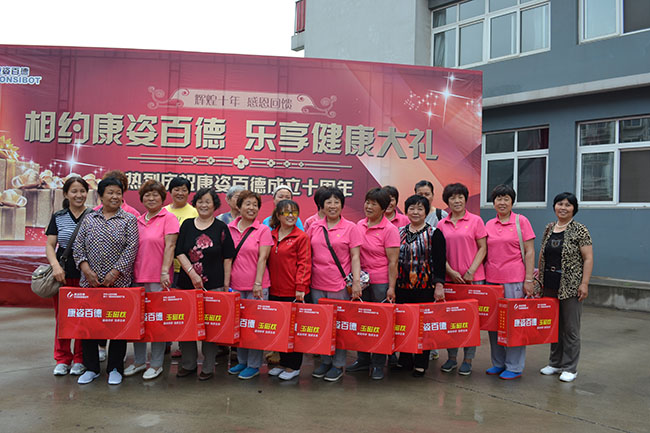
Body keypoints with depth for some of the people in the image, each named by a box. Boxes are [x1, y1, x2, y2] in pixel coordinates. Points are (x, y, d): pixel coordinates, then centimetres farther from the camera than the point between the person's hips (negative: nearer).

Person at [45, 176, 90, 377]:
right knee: (61, 317, 6)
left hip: (86, 275, -2)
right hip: (63, 273, 2)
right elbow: (50, 245, 4)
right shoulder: (58, 217, 8)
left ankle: (80, 360, 16)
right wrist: (55, 265, -14)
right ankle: (62, 359, 20)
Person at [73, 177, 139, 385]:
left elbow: (131, 248, -6)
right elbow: (78, 246, 8)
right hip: (90, 281, 3)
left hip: (119, 281, -3)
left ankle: (115, 368, 15)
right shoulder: (89, 219, 11)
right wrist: (86, 269, -6)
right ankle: (91, 368, 20)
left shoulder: (129, 220, 2)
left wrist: (115, 272, -13)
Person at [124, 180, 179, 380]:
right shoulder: (138, 220, 14)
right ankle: (139, 361, 25)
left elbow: (169, 246, -10)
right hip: (137, 277, 6)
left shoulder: (168, 218, -3)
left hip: (158, 279, -6)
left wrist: (164, 272, -17)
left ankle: (156, 364, 13)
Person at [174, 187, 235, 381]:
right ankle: (188, 364, 24)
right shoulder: (187, 225, 8)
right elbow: (179, 252, 2)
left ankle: (208, 367, 15)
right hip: (187, 284, 3)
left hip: (213, 285, -2)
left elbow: (227, 258, 2)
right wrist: (192, 273, -10)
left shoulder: (221, 228, 2)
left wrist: (226, 284, -2)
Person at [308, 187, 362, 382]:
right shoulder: (314, 227, 8)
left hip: (340, 285, -4)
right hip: (317, 285, 4)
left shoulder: (350, 227, -1)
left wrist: (356, 281, -12)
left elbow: (355, 257, -3)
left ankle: (338, 365, 17)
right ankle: (325, 361, 25)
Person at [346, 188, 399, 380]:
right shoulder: (359, 225, 6)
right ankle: (363, 360, 28)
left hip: (381, 282, -5)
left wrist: (391, 287, -14)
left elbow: (393, 262, -11)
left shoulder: (390, 229, -9)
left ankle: (378, 364, 17)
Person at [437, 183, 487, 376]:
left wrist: (471, 271, -10)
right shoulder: (442, 224, 7)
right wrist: (451, 271, -6)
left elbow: (483, 248, -1)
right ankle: (451, 358, 21)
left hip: (473, 278, -2)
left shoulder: (476, 221, 0)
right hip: (449, 277, 3)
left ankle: (468, 360, 15)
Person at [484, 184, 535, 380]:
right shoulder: (488, 225, 11)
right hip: (491, 280, 5)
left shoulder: (521, 221, 0)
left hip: (514, 280, -4)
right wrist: (482, 276, 10)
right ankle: (498, 363, 22)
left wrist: (529, 280, -9)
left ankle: (514, 367, 11)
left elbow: (529, 252, -3)